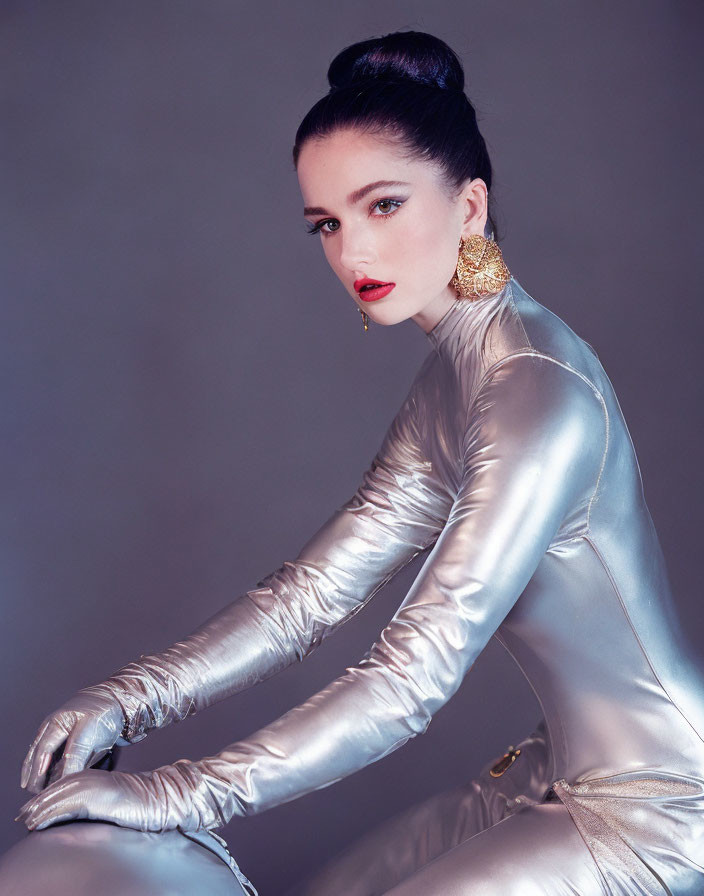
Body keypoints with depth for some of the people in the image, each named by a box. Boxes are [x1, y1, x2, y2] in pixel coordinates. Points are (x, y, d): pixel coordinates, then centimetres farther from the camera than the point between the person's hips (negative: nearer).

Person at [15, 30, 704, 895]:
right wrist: (126, 699, -10)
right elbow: (315, 588, 0)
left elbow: (415, 675, -29)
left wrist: (183, 794, -27)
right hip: (561, 774, 8)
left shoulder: (542, 391, -26)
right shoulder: (448, 379, 4)